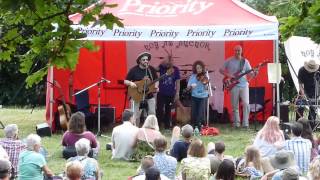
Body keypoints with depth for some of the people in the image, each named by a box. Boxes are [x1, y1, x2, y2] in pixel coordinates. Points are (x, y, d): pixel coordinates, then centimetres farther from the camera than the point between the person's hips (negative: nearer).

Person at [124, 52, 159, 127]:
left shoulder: (152, 69, 4)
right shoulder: (134, 70, -6)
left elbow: (156, 80, 14)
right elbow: (125, 81, -3)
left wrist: (156, 86, -7)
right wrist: (130, 83, -24)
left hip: (150, 96, 3)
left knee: (152, 115, 5)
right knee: (135, 116, -4)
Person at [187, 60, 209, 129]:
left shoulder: (205, 77, -2)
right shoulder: (193, 76, 4)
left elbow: (206, 88, -8)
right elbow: (188, 87, 1)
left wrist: (205, 84, -27)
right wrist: (191, 85, -20)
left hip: (203, 97, -2)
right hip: (194, 96, 2)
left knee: (201, 113, -11)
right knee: (194, 113, 0)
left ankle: (199, 127, -4)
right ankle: (195, 127, 15)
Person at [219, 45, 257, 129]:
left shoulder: (245, 61, 7)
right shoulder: (229, 61, 3)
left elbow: (250, 73, 8)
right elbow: (221, 70, 9)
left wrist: (253, 74, -15)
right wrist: (228, 75, -7)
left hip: (244, 85, 0)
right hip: (234, 85, 0)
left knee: (246, 104, -13)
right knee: (235, 106, 4)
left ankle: (245, 123, -7)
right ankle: (236, 123, 14)